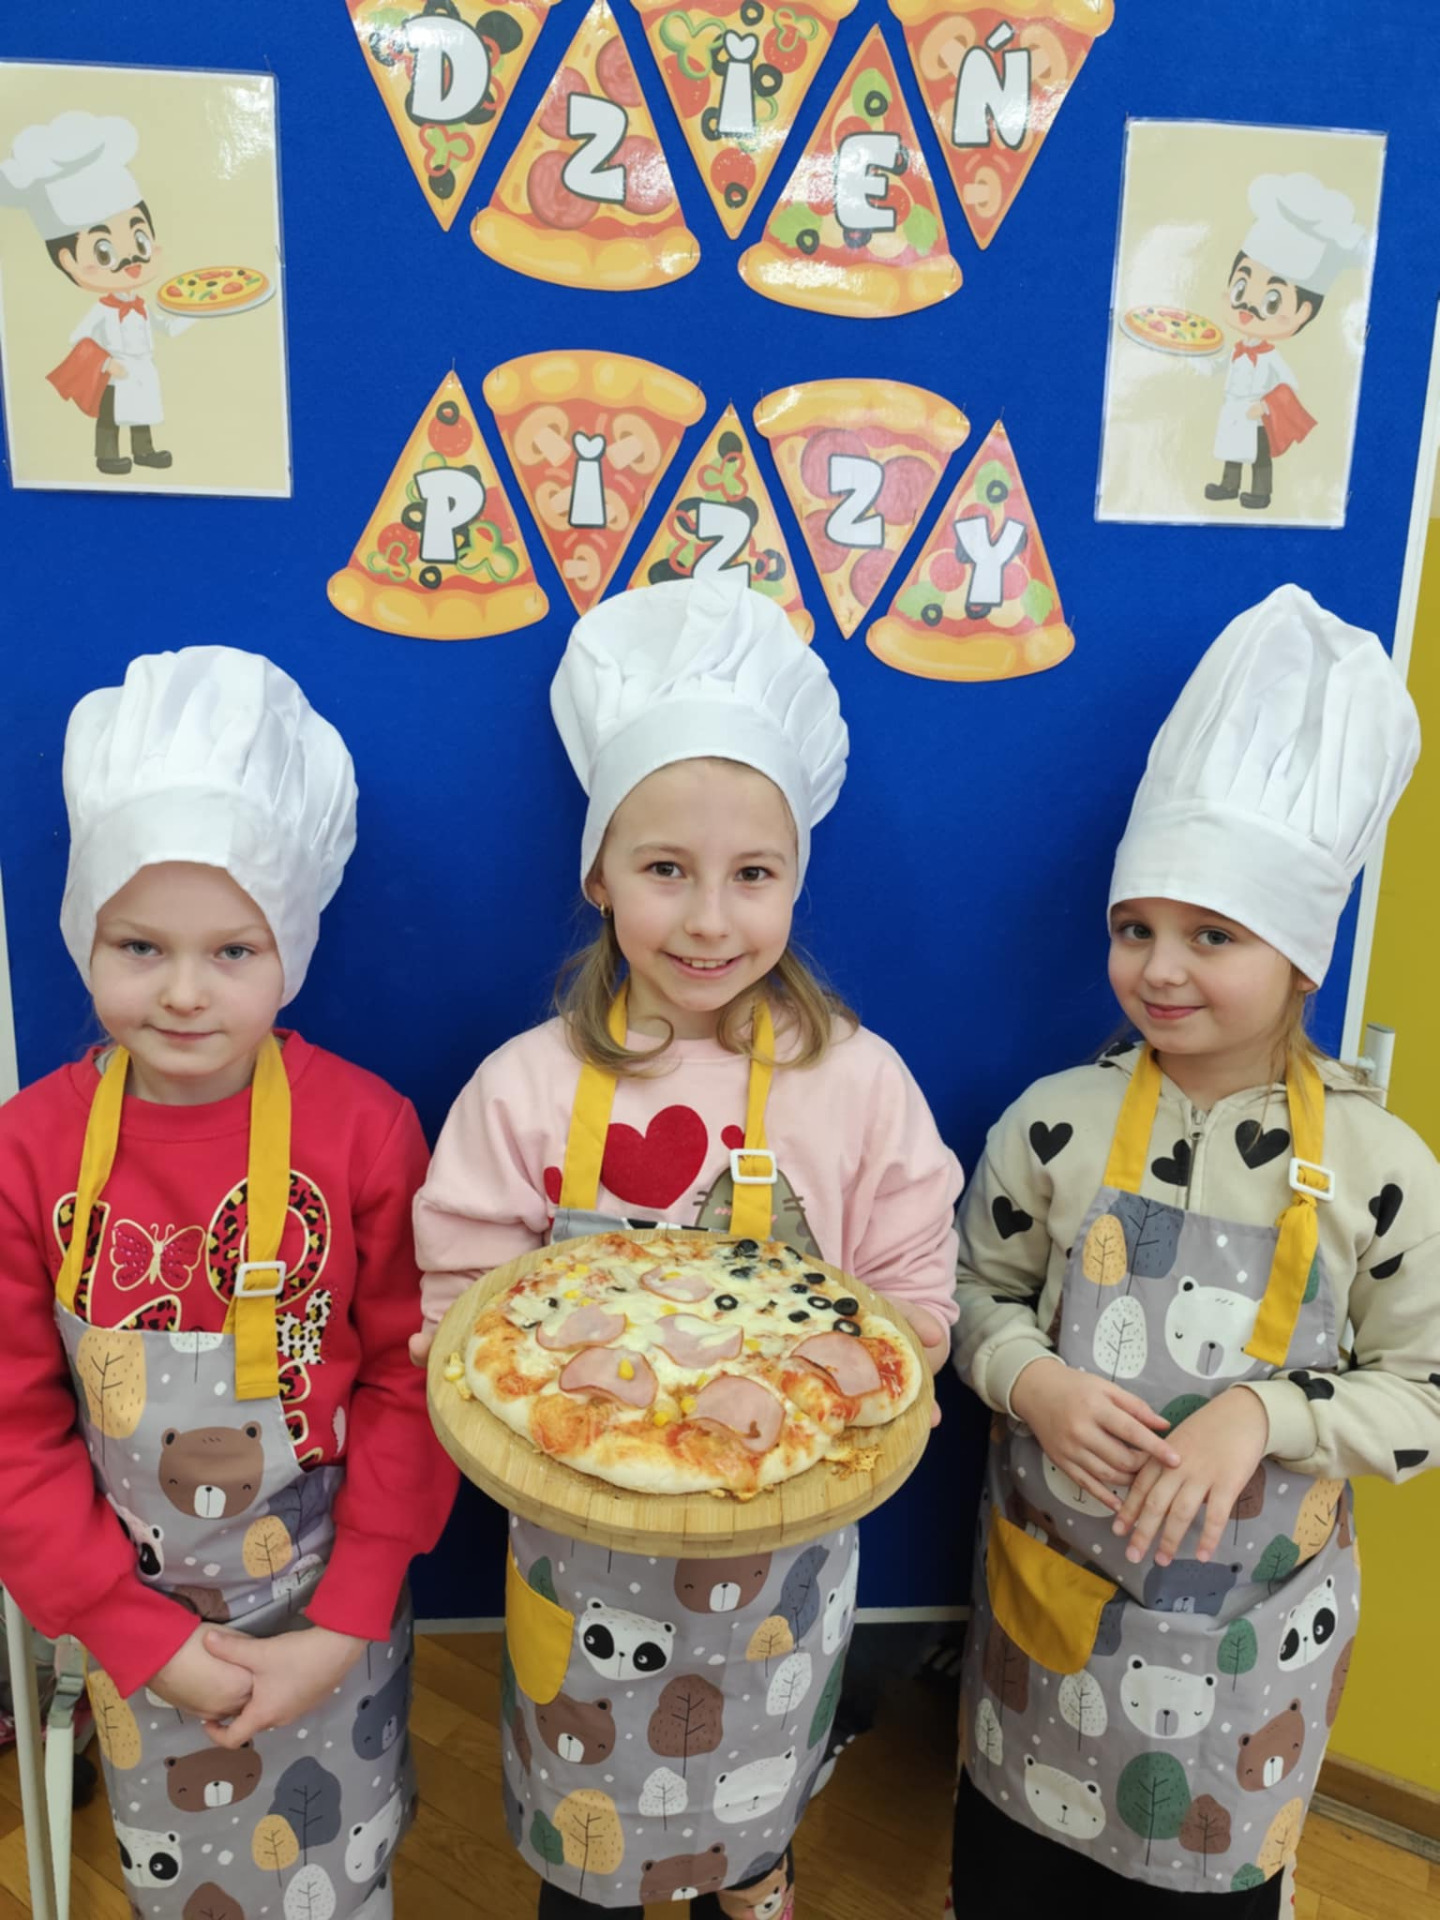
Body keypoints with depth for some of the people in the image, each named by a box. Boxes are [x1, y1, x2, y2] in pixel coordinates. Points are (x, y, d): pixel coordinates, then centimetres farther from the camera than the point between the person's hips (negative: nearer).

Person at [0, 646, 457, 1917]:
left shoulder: (363, 1127, -18)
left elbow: (409, 1381, -11)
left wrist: (346, 1625, -12)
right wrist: (142, 1636, -9)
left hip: (331, 1610, -1)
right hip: (139, 1623, 2)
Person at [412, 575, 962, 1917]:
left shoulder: (857, 1082, -12)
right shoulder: (527, 1089, -14)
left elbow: (919, 1306, -6)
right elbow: (460, 1320, -9)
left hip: (783, 1545, 1)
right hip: (582, 1545, -1)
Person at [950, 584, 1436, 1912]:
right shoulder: (1058, 1122, -13)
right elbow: (979, 1294, 0)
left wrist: (1264, 1413, -23)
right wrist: (1035, 1380, -20)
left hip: (1250, 1619, 0)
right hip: (1052, 1579, 1)